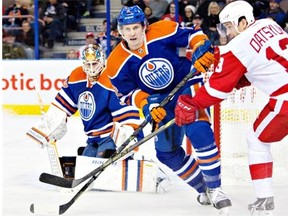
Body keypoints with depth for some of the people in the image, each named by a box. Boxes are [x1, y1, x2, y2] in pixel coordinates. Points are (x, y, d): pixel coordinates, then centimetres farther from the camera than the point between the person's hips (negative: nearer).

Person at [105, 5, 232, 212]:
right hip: (162, 103, 4)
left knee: (200, 133, -26)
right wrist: (147, 106, -19)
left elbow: (193, 34, -8)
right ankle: (202, 188, 23)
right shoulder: (117, 63, -13)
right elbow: (127, 92, -3)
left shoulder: (163, 31, -20)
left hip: (188, 88, -4)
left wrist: (201, 52, -26)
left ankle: (215, 188, -16)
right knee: (167, 153, 1)